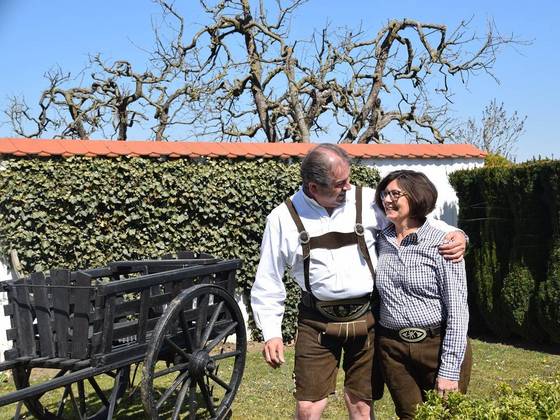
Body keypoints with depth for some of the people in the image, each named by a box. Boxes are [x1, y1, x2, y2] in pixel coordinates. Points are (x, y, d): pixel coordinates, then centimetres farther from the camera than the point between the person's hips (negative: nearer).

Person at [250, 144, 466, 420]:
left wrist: (454, 234, -14)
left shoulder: (368, 201, -4)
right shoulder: (283, 219, -3)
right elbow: (268, 281, 4)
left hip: (367, 317, 1)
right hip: (317, 321, 0)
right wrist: (271, 333, 0)